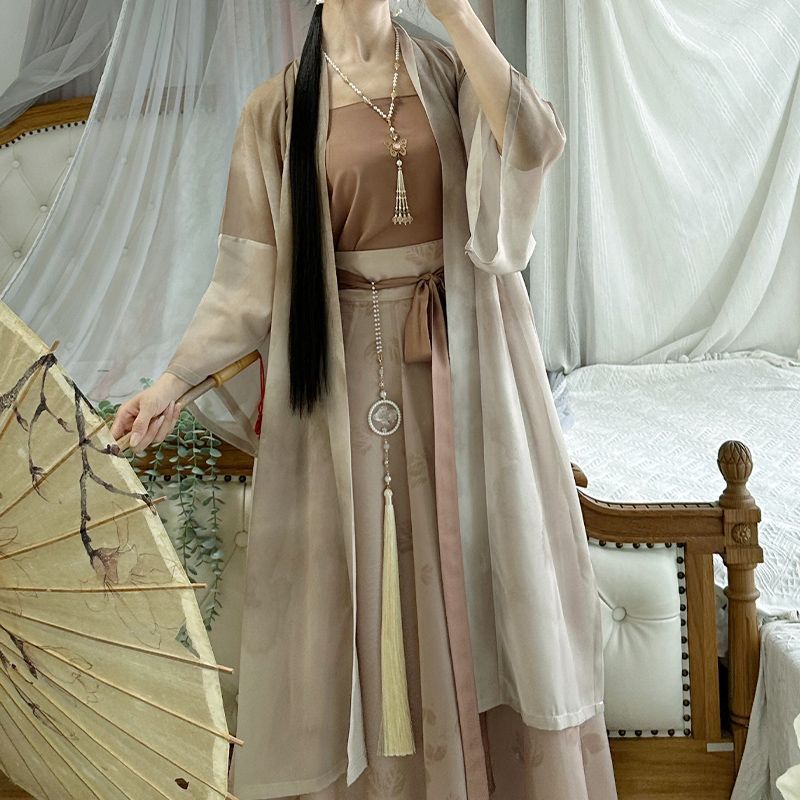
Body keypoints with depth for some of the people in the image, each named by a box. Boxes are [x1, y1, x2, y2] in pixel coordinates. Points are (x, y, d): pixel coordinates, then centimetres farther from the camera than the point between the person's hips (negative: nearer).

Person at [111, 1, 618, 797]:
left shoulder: (450, 71, 6)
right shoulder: (278, 106, 2)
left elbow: (533, 144, -14)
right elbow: (253, 271, -2)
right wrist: (174, 378, -13)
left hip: (460, 357, 2)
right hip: (345, 369, -1)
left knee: (475, 570, 8)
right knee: (356, 579, 5)